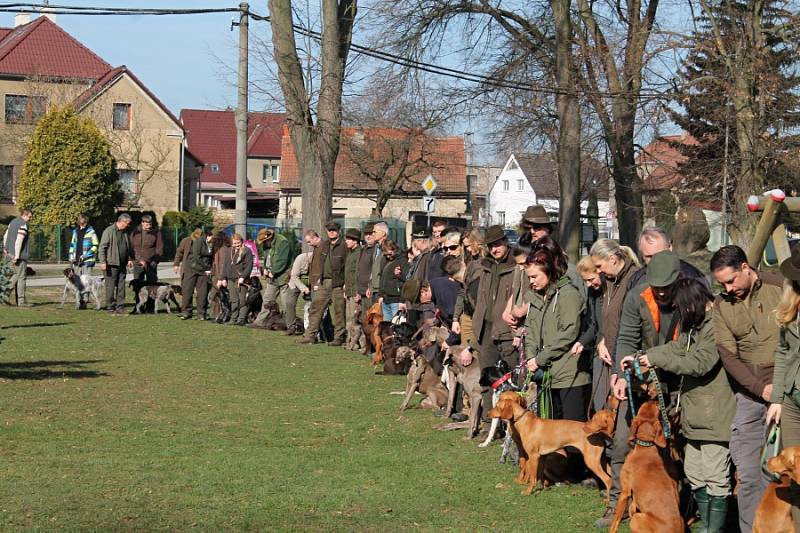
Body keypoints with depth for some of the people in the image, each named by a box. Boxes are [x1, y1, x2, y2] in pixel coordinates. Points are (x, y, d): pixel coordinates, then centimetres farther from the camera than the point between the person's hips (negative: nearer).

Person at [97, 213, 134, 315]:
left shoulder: (125, 232, 15)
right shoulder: (109, 231, -8)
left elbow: (129, 247, 26)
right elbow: (102, 247, -11)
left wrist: (130, 259, 15)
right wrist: (102, 262, -17)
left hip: (122, 264, 7)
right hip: (111, 264, -7)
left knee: (121, 287, 6)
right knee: (110, 287, -2)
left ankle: (120, 307, 10)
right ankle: (110, 307, 4)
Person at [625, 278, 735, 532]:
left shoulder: (716, 326, -18)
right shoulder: (695, 324, 14)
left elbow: (698, 363, -23)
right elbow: (677, 347, 20)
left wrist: (656, 360, -15)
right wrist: (639, 357, 11)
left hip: (715, 414, -11)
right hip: (695, 413, 11)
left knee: (715, 478, -6)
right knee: (693, 474, 17)